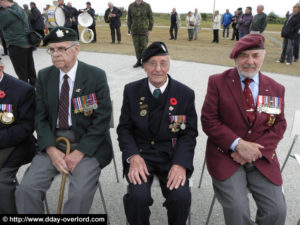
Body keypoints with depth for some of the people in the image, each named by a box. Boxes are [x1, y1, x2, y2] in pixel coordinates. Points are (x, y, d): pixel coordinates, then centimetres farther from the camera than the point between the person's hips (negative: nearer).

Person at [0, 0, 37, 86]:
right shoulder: (20, 9, 10)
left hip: (16, 46, -8)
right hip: (28, 44, 9)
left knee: (21, 72, 1)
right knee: (30, 68, 17)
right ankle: (33, 86, 28)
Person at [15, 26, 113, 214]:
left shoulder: (96, 76, -5)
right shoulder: (44, 76, 6)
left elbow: (102, 119, -9)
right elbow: (41, 118, 5)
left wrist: (79, 152, -15)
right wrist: (51, 150, -10)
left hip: (88, 144, -3)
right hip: (53, 143, 4)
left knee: (80, 194, -23)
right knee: (26, 189, -13)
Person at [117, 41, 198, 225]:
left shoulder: (186, 94, -1)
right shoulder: (131, 91, 2)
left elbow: (189, 133, 0)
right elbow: (124, 129, 4)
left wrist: (180, 163, -17)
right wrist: (133, 157, -14)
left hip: (172, 154, 0)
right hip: (141, 153, 0)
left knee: (181, 196, -24)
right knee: (138, 195, -26)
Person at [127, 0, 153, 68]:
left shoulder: (147, 6, -4)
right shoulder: (131, 6, 1)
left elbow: (151, 18, 0)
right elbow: (129, 18, 7)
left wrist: (150, 29, -5)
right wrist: (130, 30, 4)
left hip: (144, 29, -2)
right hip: (135, 30, 2)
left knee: (144, 46, -2)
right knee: (137, 46, 5)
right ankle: (138, 61, 16)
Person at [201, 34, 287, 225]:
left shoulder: (276, 89, 9)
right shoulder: (218, 82, 0)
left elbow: (279, 125, 8)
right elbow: (209, 120, -5)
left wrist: (257, 150, -10)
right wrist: (238, 144, -16)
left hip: (262, 158, 3)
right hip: (226, 154, -3)